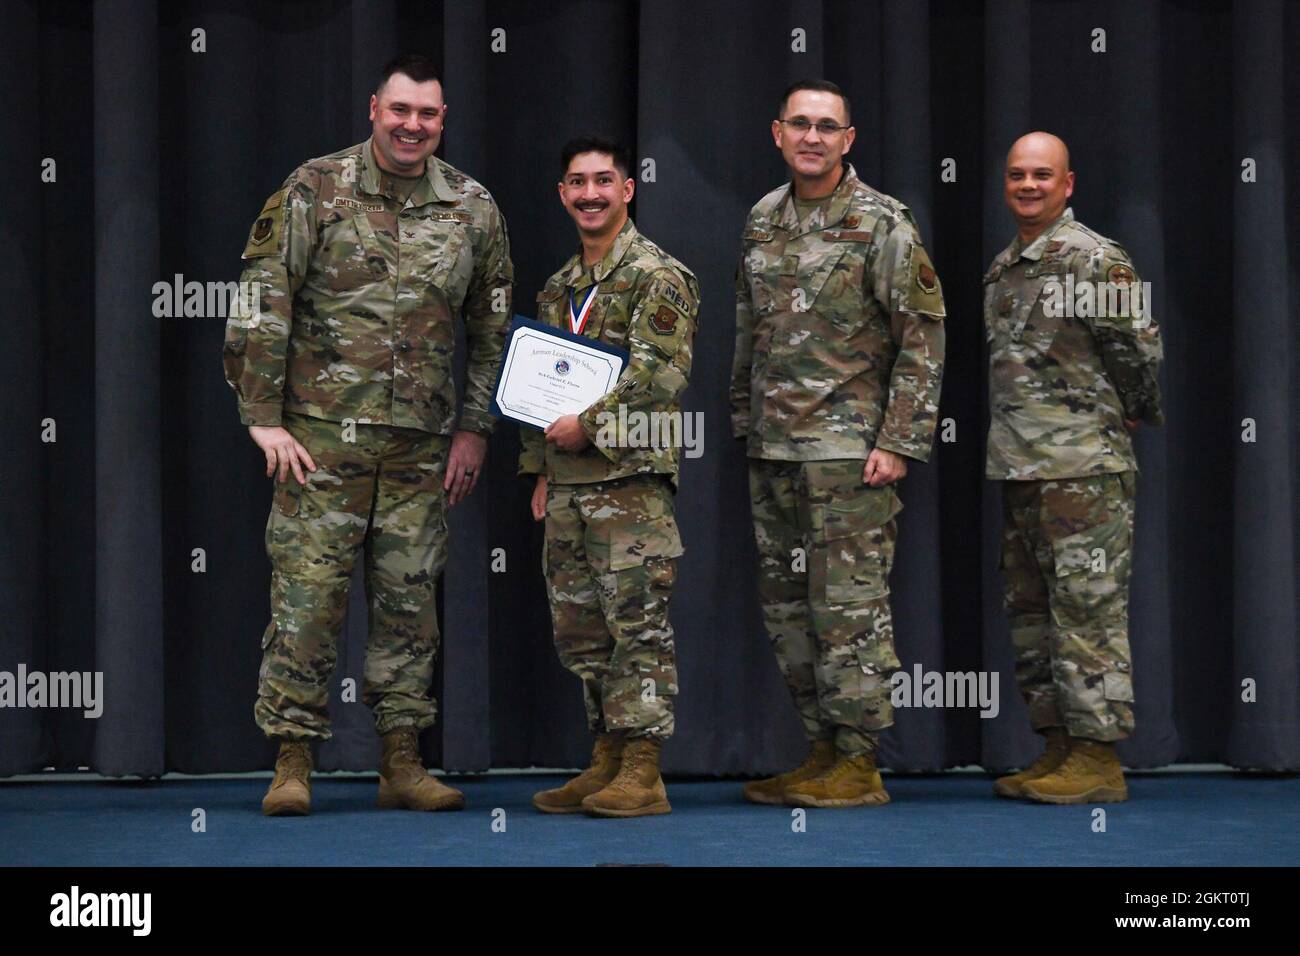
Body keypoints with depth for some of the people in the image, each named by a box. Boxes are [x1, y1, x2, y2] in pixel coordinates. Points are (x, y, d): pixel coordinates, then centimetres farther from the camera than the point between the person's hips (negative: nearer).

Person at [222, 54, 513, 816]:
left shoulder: (473, 208, 8)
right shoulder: (315, 191, -2)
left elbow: (493, 328, 15)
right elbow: (262, 308, -3)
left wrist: (475, 428, 10)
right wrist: (264, 417, -7)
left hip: (423, 443, 3)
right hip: (323, 435, -3)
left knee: (411, 599, 7)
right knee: (307, 594, -4)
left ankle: (403, 764, 14)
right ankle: (293, 765, 3)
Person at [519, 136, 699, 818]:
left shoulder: (658, 276, -5)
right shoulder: (558, 289, 19)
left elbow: (661, 374, -16)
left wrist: (590, 424, -16)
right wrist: (541, 470, 17)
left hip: (631, 478, -8)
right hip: (568, 484, 8)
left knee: (638, 622, -7)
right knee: (580, 627, 10)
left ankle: (642, 771, -6)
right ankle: (607, 760, 18)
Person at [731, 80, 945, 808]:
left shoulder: (882, 223, -6)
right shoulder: (762, 221, 13)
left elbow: (924, 338, -8)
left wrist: (899, 442, -13)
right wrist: (743, 422, 17)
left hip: (848, 448, -7)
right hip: (772, 449, 7)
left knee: (850, 606, -6)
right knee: (786, 605, 10)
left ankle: (858, 763, 0)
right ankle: (822, 748, 19)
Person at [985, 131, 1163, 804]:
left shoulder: (1095, 259, -9)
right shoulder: (1002, 268, 16)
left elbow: (1141, 350, -7)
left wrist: (1135, 418, 5)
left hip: (1083, 469, -9)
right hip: (1018, 469, 9)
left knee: (1087, 612, -7)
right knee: (1032, 614, 12)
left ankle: (1098, 761, -4)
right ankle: (1059, 747, 20)